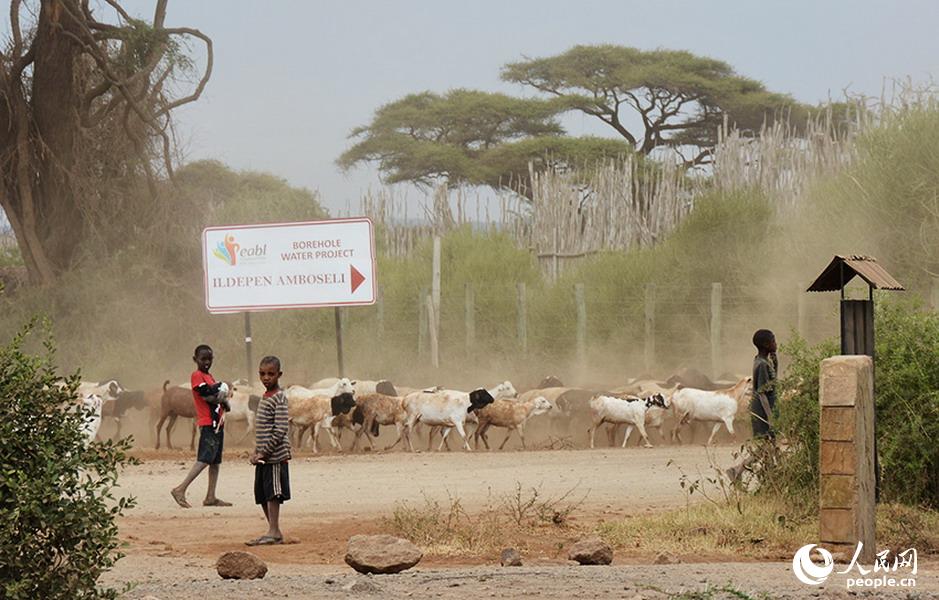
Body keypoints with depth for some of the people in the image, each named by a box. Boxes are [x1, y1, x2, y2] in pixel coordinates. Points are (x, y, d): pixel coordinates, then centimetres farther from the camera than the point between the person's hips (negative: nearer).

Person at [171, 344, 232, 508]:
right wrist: (222, 398, -1)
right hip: (208, 423, -9)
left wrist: (222, 399, -4)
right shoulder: (197, 376, -8)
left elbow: (218, 396, 19)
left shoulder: (210, 377, 20)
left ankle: (211, 497, 11)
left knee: (215, 461, 9)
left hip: (217, 423, 9)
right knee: (205, 459, -17)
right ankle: (180, 490, -20)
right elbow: (207, 397, -17)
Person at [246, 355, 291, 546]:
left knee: (272, 494, -10)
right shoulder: (266, 397, 16)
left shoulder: (279, 398, -12)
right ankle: (274, 532, 17)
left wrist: (264, 452, -18)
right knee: (262, 496, 11)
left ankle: (273, 532, -10)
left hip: (275, 456, -9)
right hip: (263, 458, 9)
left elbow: (280, 430, -19)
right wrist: (257, 452, 10)